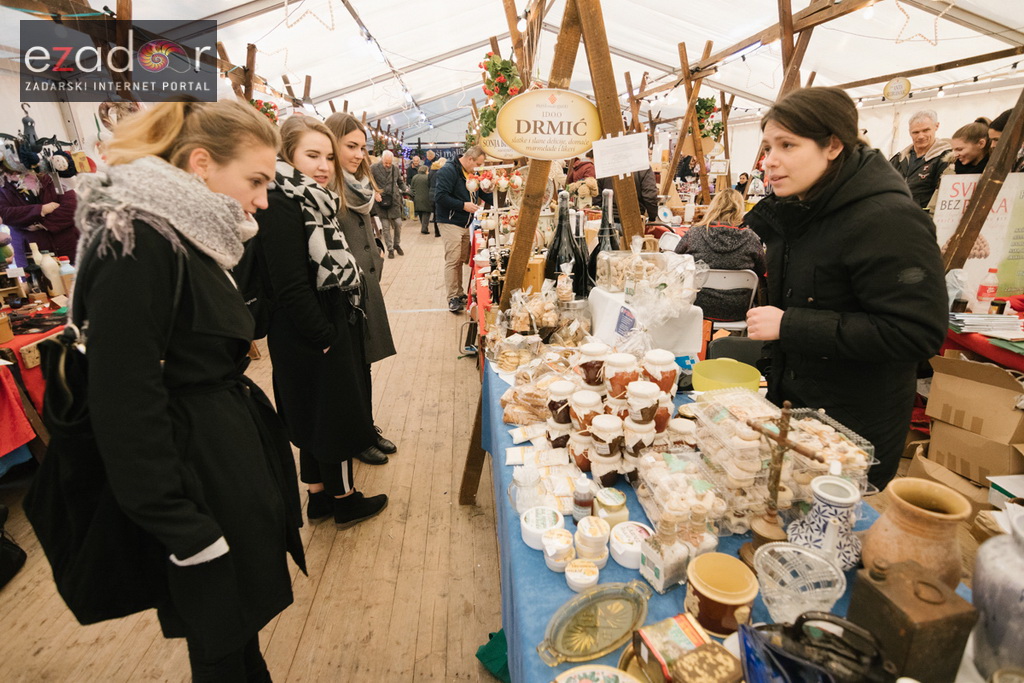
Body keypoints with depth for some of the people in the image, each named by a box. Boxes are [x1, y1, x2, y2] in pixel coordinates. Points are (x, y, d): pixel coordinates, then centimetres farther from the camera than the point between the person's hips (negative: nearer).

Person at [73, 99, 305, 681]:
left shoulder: (190, 237, 8)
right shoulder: (136, 245, -20)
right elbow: (124, 405, -21)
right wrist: (185, 533, -17)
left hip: (234, 452, 9)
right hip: (200, 474, -8)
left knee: (242, 622, 23)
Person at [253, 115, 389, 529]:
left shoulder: (311, 201, 11)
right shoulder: (281, 205, -19)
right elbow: (291, 288, -24)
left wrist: (336, 331, 12)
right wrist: (326, 338, -18)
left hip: (329, 329, 10)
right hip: (312, 339, -10)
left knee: (318, 417, 19)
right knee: (334, 416, 6)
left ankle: (320, 496, 36)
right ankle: (345, 501, 26)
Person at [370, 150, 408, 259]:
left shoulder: (395, 168, 4)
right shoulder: (373, 168, -5)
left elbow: (400, 182, 15)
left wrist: (405, 189, -5)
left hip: (394, 200, 2)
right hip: (381, 201, -2)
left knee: (398, 223, 3)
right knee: (386, 227, 2)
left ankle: (397, 245, 24)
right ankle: (390, 249, 13)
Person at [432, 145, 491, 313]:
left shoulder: (472, 174, 13)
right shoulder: (449, 171, -12)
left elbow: (484, 195, 17)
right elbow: (440, 196, -21)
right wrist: (463, 205, -20)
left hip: (467, 224, 7)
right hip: (451, 223, -7)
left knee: (462, 260, 10)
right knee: (453, 260, -6)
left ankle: (459, 294, 20)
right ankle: (452, 298, 0)